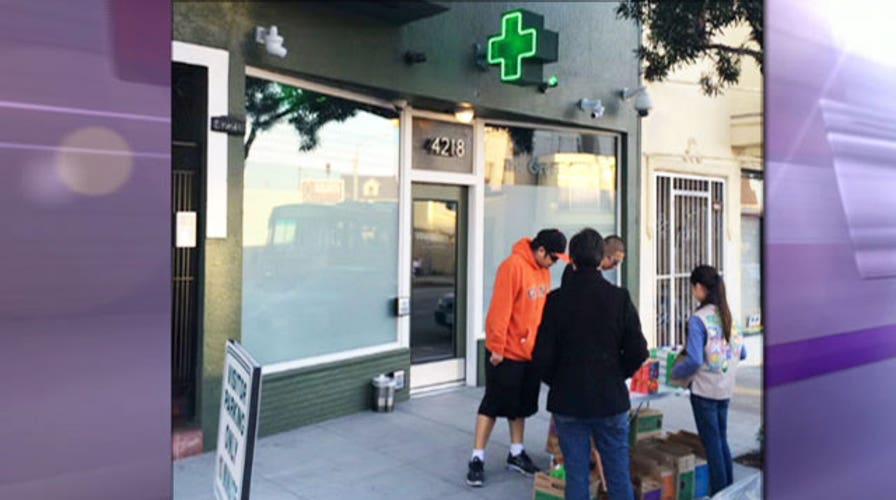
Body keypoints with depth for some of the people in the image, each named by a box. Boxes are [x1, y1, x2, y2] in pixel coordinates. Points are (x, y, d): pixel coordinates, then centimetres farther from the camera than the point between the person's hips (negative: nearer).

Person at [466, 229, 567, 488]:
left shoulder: (544, 270, 6)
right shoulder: (513, 266, -19)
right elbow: (500, 309, -21)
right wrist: (496, 347, -19)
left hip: (531, 351, 7)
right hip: (506, 352, -7)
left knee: (522, 405, 16)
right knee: (493, 403, 1)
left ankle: (516, 454, 30)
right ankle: (477, 458, 11)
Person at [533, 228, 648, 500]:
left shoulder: (556, 300, -9)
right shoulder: (619, 298, -8)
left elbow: (542, 356, -9)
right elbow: (637, 352, -6)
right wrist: (616, 376, 11)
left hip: (568, 402, 0)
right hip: (611, 399, 0)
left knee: (576, 475, 9)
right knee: (619, 476, 12)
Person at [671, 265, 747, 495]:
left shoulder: (698, 318, -17)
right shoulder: (727, 315, 3)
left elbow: (694, 360, -22)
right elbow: (742, 353, 9)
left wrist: (676, 371, -5)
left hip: (704, 390, -7)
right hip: (725, 389, 7)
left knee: (711, 443, 4)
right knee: (721, 440, 18)